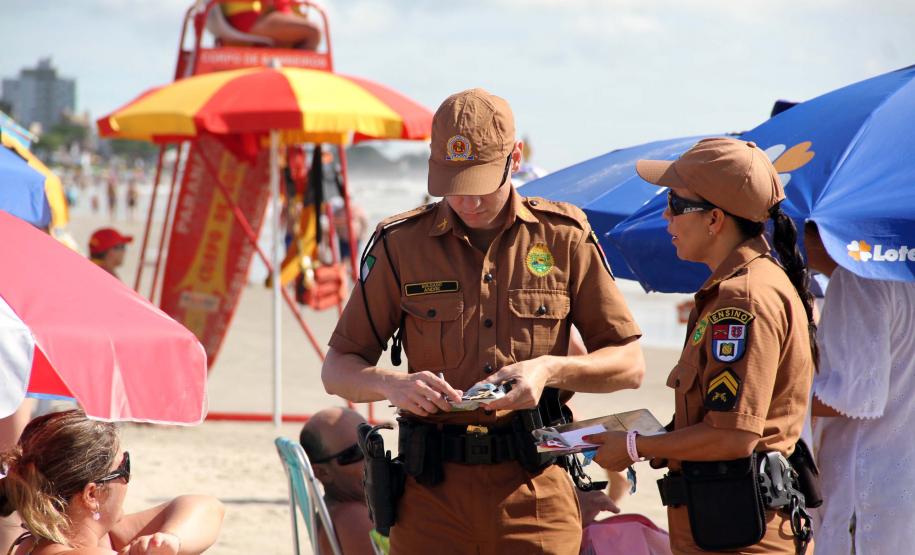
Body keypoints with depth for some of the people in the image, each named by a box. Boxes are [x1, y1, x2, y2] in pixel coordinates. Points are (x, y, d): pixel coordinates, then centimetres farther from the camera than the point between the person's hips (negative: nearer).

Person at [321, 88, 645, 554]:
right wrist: (391, 384, -17)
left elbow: (629, 365, 6)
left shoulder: (564, 237, 4)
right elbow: (337, 370, 5)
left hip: (534, 493, 0)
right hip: (432, 494, 0)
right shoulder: (401, 244, 3)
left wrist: (550, 369, -13)